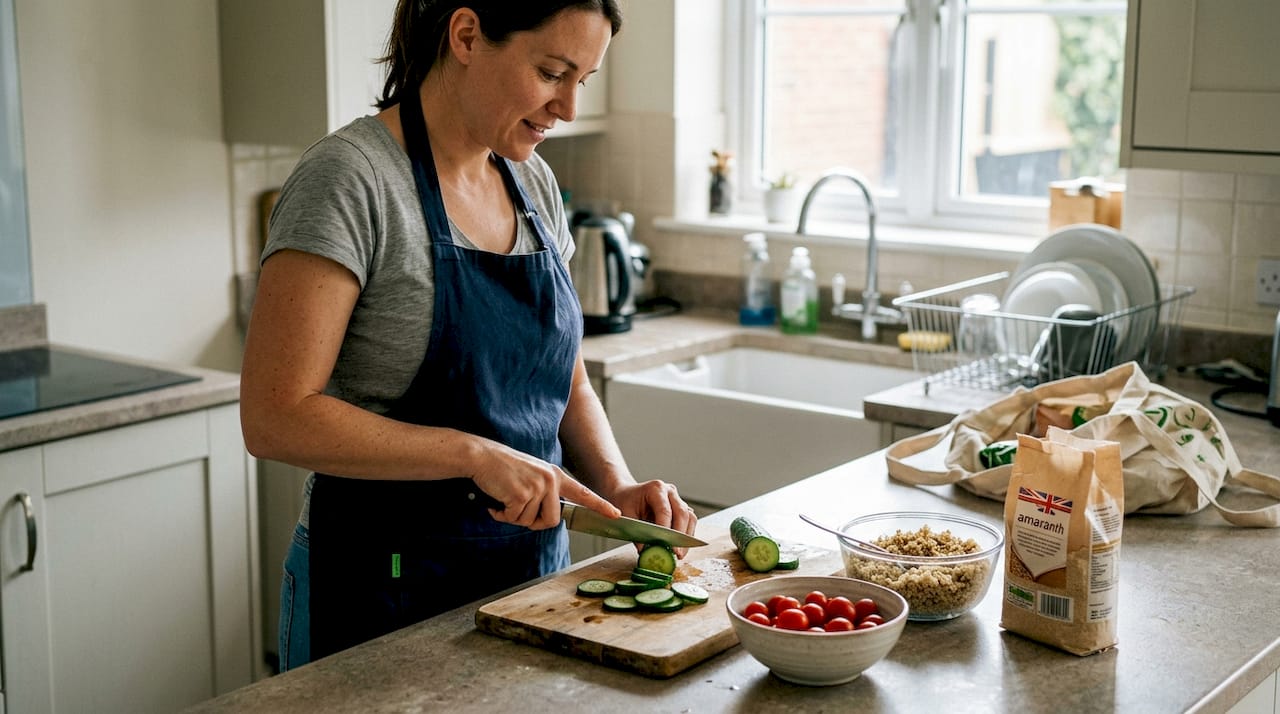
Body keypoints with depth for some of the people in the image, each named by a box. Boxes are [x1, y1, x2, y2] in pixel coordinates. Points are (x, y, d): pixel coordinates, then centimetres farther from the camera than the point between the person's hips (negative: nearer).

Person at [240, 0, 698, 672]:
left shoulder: (535, 184, 5)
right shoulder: (349, 177, -17)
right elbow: (275, 419, -22)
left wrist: (617, 487, -4)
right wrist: (475, 454, -26)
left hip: (532, 568, 7)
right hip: (385, 585, -7)